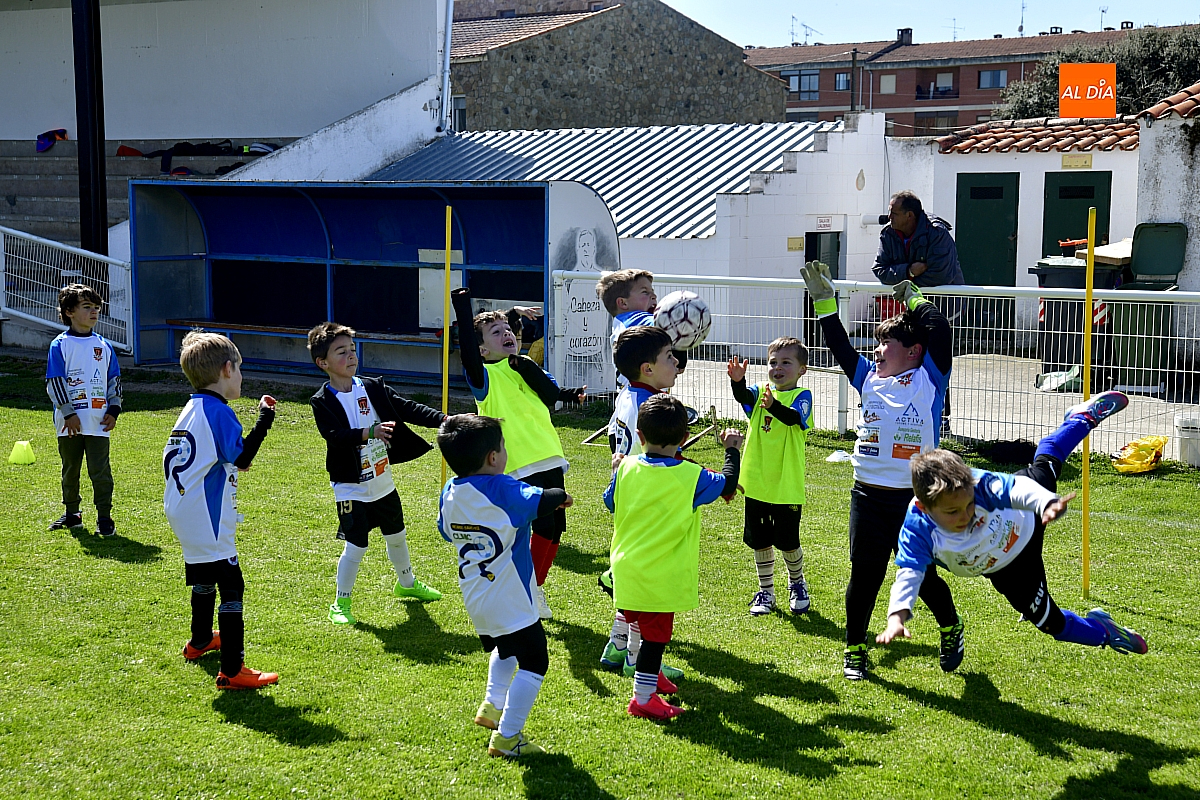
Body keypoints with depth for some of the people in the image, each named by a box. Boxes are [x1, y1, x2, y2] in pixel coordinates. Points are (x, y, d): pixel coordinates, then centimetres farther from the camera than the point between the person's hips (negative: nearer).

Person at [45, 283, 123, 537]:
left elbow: (115, 380, 12)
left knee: (100, 470, -2)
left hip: (99, 422, 1)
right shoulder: (60, 345, -1)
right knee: (70, 469, 12)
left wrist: (113, 410, 3)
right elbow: (54, 382, -5)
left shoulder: (104, 346, 8)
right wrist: (68, 413, -11)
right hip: (70, 421, -1)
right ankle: (72, 513, 25)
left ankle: (104, 516, 4)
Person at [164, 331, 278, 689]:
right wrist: (264, 421, -14)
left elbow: (170, 456, 17)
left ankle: (200, 641, 48)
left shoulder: (190, 410, 11)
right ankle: (232, 671, -12)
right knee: (231, 585, -9)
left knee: (204, 577, 28)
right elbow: (242, 459, -20)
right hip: (206, 517, -10)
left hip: (182, 510, 10)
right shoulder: (218, 411, -16)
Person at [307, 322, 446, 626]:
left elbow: (407, 409, -5)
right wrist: (369, 433, -45)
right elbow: (336, 435, -27)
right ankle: (341, 601, 12)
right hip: (351, 487, -6)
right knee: (355, 546, -6)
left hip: (383, 483, 6)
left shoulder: (374, 388, 1)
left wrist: (444, 419, -19)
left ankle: (407, 583, 44)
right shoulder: (322, 402, -13)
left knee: (396, 535, 21)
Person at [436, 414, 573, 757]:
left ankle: (492, 707, 33)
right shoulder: (503, 491, -22)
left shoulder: (450, 493, 0)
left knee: (504, 649, 32)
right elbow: (543, 500, -32)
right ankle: (506, 737, 2)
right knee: (533, 662, 3)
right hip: (510, 601, -8)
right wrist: (561, 495, -10)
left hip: (475, 599, 8)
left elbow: (447, 532, 16)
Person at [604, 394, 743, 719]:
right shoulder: (690, 477, -14)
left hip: (626, 568, 5)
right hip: (662, 577, -5)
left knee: (641, 625, 22)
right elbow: (728, 484, 1)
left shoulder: (627, 468, -4)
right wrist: (731, 449, 16)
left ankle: (649, 674, 42)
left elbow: (610, 503, 12)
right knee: (656, 633, 2)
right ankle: (643, 698, 5)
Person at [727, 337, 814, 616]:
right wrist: (737, 380, -40)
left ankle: (797, 584, 34)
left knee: (788, 542, 7)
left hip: (787, 486, -4)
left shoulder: (801, 396, -6)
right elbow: (743, 396, -18)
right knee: (760, 542, 12)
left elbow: (795, 417, -27)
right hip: (756, 483, 4)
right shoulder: (761, 393, 5)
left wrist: (774, 406, -48)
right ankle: (765, 592, 28)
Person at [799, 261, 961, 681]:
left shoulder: (928, 379, -3)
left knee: (924, 574, 7)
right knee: (864, 573, 6)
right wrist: (824, 302, 6)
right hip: (868, 495, 4)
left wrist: (913, 298, 3)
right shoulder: (871, 379, 10)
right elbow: (840, 346, 11)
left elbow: (941, 330, -12)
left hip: (915, 499, -3)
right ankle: (854, 648, 21)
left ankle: (951, 629, 35)